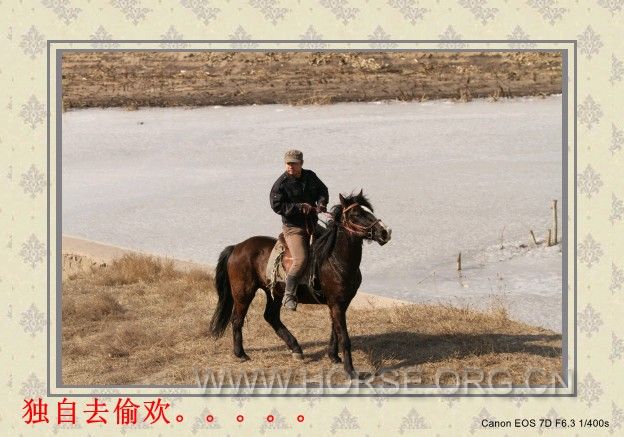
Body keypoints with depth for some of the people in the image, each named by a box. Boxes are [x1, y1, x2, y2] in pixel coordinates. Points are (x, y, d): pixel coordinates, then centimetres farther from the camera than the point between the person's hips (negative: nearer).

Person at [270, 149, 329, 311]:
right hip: (293, 227, -7)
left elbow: (323, 190, 19)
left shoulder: (310, 176, 7)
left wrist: (321, 203, -4)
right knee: (301, 259, -23)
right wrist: (299, 207, -21)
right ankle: (288, 296, -17)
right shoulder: (281, 183, -9)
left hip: (312, 224, 7)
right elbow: (277, 206, -14)